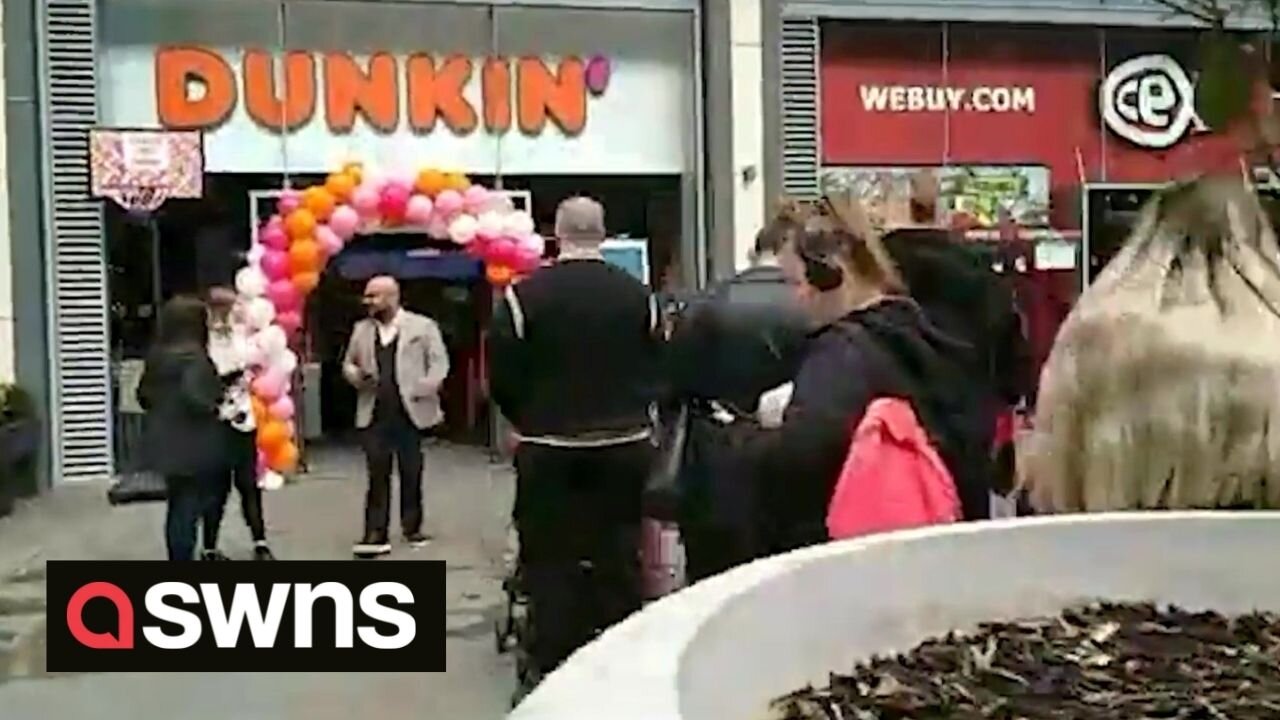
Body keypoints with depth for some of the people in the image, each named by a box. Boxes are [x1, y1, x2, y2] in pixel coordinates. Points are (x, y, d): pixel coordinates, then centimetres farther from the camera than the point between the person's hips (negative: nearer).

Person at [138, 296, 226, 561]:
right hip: (191, 446, -8)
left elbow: (143, 394, 17)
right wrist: (215, 407, -11)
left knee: (176, 509, 17)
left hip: (165, 442, 8)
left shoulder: (157, 355, 9)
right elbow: (195, 397, -28)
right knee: (188, 510, -2)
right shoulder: (193, 356, -18)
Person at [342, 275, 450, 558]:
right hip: (374, 414, 3)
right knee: (377, 475, 1)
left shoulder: (423, 326, -1)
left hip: (409, 412, -2)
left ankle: (413, 528, 22)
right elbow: (348, 363, 18)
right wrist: (357, 376, -4)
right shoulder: (361, 329, 12)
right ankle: (375, 535, 1)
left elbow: (439, 363, -3)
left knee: (411, 474, 8)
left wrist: (424, 393, -16)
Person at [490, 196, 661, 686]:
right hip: (625, 447, 2)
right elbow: (656, 371, 5)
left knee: (551, 563, 6)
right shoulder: (638, 294, -1)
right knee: (620, 563, 10)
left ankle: (552, 670, 10)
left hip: (549, 451, -2)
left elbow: (502, 378, -5)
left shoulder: (524, 294, -9)